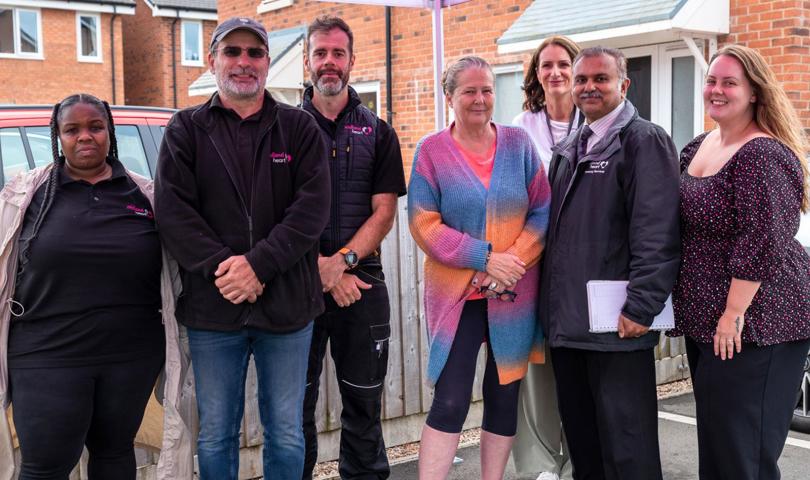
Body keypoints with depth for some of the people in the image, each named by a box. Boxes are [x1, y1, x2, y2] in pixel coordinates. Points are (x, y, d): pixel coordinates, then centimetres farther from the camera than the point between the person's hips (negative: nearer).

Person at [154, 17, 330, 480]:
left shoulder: (299, 127, 5)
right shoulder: (186, 129, 6)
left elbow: (313, 208, -7)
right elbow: (172, 211, -4)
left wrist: (258, 264, -17)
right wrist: (220, 268, -17)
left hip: (287, 303, 0)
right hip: (212, 306, 1)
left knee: (287, 435, 11)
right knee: (215, 437, 12)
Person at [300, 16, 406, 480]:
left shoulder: (378, 133, 8)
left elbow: (384, 212, 1)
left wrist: (343, 260, -14)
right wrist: (322, 269, -11)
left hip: (362, 281, 1)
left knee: (364, 399, 8)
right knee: (297, 399, 6)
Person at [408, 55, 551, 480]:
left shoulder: (518, 142, 4)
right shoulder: (431, 150, -2)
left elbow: (541, 210, 2)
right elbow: (424, 223, -8)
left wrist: (514, 260, -12)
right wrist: (485, 258, -15)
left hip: (514, 293, 3)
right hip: (457, 293, -2)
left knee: (503, 398, 10)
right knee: (450, 402, -6)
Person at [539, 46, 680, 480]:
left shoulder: (644, 140, -7)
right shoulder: (567, 148, 17)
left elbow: (657, 235, -15)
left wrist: (640, 309, -20)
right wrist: (551, 303, 15)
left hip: (615, 322, -7)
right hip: (566, 317, 8)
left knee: (625, 445, 1)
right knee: (580, 436, 17)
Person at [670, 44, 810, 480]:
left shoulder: (763, 154, -16)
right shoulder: (697, 149, 11)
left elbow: (763, 243, -23)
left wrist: (734, 314, -22)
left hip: (751, 323, -9)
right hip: (704, 320, 9)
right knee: (713, 441, 17)